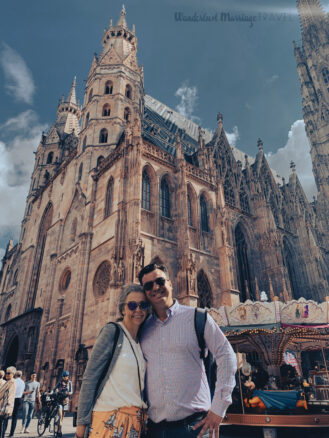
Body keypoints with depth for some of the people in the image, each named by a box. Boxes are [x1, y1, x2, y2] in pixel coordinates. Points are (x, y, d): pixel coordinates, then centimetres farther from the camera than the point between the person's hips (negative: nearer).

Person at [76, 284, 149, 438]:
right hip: (110, 418, -6)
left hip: (137, 421, 6)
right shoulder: (112, 331, -9)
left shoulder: (140, 342, 11)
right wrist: (82, 422, -13)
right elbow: (89, 378, -11)